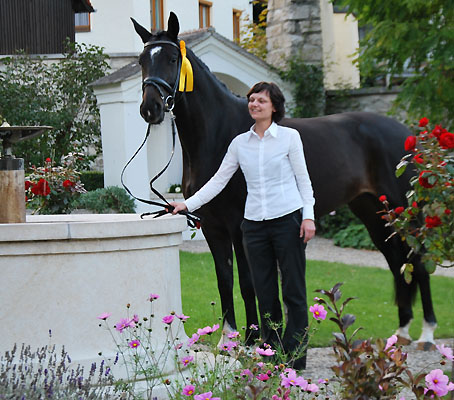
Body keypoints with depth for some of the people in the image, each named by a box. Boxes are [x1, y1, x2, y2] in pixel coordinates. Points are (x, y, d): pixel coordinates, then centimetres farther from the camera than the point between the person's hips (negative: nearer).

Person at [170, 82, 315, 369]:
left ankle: (295, 357, 3)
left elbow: (303, 180, 1)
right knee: (264, 291, 7)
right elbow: (219, 180, 11)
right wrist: (188, 204, 3)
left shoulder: (290, 137, 1)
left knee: (294, 290, -1)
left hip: (287, 219, -4)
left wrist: (309, 216, -10)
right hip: (255, 224, 4)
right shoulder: (240, 143, 10)